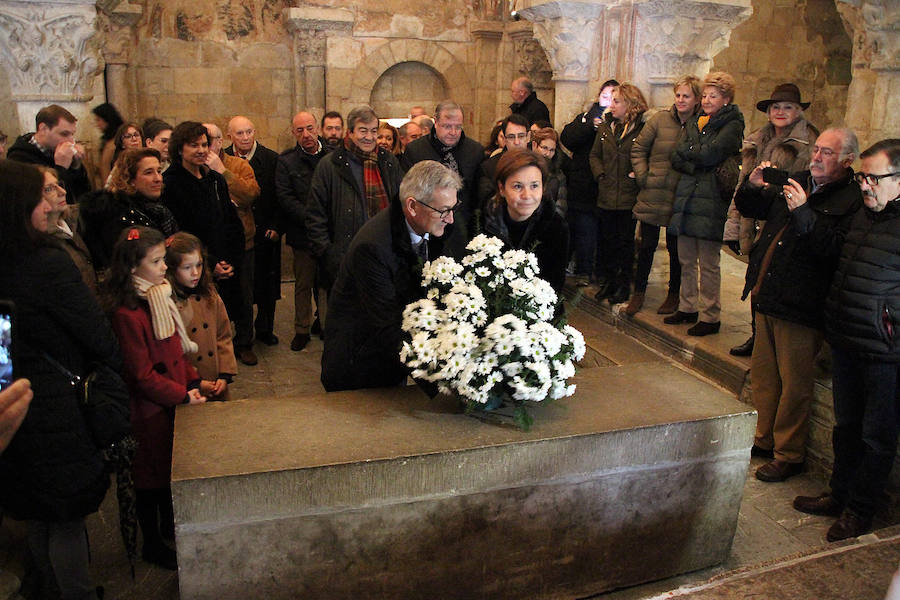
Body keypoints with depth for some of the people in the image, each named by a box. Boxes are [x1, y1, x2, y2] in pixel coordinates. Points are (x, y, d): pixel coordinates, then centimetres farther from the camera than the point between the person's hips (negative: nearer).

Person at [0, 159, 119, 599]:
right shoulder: (48, 264, -24)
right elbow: (98, 335, -18)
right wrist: (113, 366, 1)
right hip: (59, 412, -8)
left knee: (38, 518, 24)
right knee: (68, 519, 9)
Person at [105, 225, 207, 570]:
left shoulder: (159, 299, 4)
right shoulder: (127, 314, -25)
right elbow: (142, 376, -22)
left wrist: (192, 381, 3)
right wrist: (183, 396, -17)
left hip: (172, 403, 8)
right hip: (149, 411, -8)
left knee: (171, 468, 23)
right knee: (151, 477, 10)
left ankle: (168, 526, 44)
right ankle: (152, 545, 29)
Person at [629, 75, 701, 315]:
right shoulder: (660, 119, -1)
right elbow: (638, 149, 4)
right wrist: (643, 176, -3)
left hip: (679, 198, 0)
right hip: (653, 194, 0)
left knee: (675, 247, 11)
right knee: (647, 245, 6)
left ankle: (673, 294, 27)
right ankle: (639, 292, 21)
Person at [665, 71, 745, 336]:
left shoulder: (732, 125, -2)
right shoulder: (694, 122, 17)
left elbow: (710, 154, -17)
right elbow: (676, 160, 5)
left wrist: (685, 150, -2)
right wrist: (700, 164, -10)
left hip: (711, 201, -6)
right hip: (686, 197, 6)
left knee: (708, 264, -2)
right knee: (686, 260, 12)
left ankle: (711, 316, 7)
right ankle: (687, 308, 25)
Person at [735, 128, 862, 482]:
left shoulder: (853, 200, -11)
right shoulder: (796, 182, 11)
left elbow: (835, 248, -25)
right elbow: (750, 208, 20)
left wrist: (803, 213, -30)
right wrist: (752, 186, 0)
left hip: (801, 307, -7)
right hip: (767, 297, 8)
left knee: (794, 385, 3)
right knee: (763, 374, 18)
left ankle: (788, 454, 19)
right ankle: (764, 439, 35)